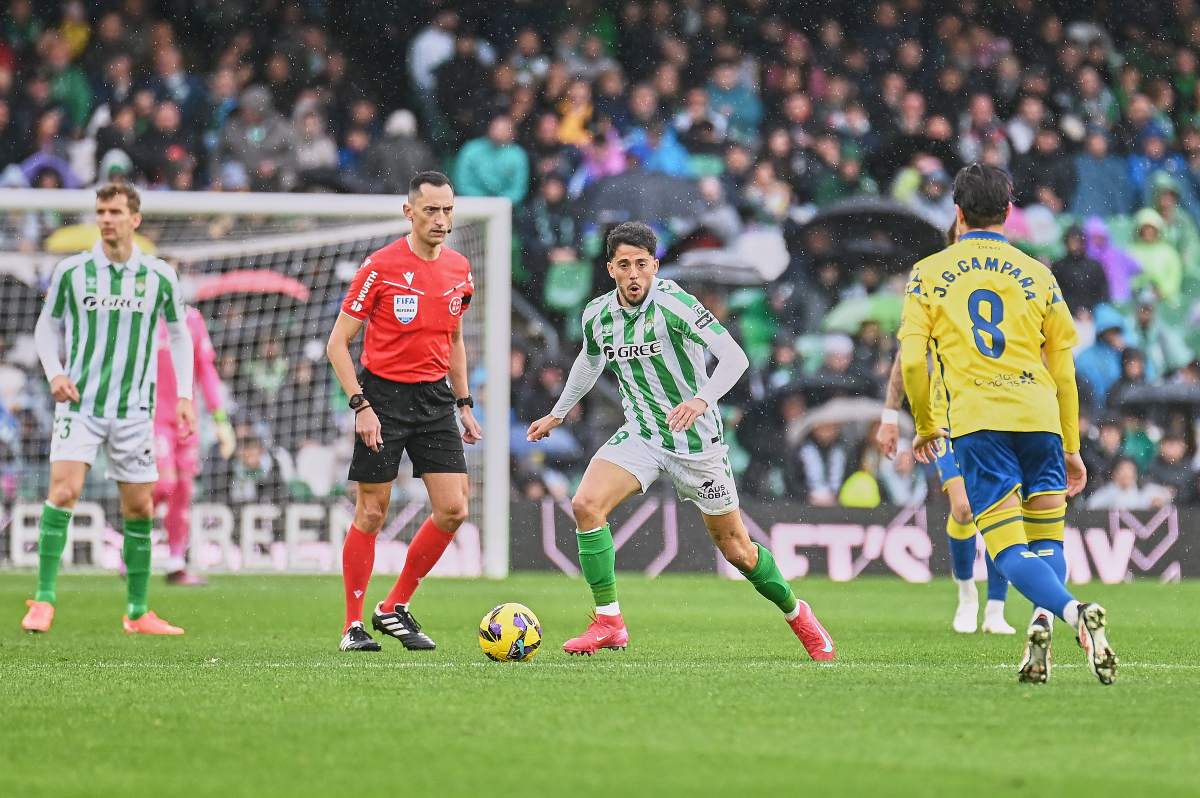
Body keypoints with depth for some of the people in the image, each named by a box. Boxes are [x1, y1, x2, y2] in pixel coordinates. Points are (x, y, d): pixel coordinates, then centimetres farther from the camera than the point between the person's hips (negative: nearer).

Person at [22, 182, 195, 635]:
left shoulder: (159, 277, 2)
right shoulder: (71, 271, -1)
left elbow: (179, 334, 14)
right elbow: (47, 326, 10)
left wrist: (184, 395, 4)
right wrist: (54, 372, -7)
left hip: (133, 409, 2)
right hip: (79, 403, -2)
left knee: (139, 508, 5)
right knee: (64, 490, -19)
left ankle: (137, 613, 17)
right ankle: (44, 601, -15)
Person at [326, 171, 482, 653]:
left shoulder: (459, 269, 7)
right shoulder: (381, 266, -10)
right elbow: (338, 344, -7)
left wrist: (464, 404, 15)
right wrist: (361, 406, -15)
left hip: (434, 397, 5)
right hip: (384, 395, -5)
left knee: (453, 510, -3)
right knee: (371, 513, -1)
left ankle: (395, 609, 12)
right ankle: (353, 626, 10)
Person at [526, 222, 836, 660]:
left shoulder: (672, 303, -21)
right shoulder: (597, 314, -2)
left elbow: (735, 357, -27)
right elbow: (590, 361, 22)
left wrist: (702, 400, -43)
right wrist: (557, 414, 31)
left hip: (696, 439, -5)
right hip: (640, 435, 5)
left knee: (735, 547, 4)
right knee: (586, 504, -20)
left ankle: (796, 614, 31)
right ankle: (609, 623, -12)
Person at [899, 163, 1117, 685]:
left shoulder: (928, 274, 9)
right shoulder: (1037, 276, 13)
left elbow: (911, 360, 3)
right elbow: (1064, 370, 15)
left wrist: (924, 426, 18)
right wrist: (1071, 448, 22)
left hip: (976, 424, -2)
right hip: (1040, 418, 2)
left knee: (1009, 549, -6)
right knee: (1047, 543, 11)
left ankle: (1071, 611, -33)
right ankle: (1042, 623, -17)